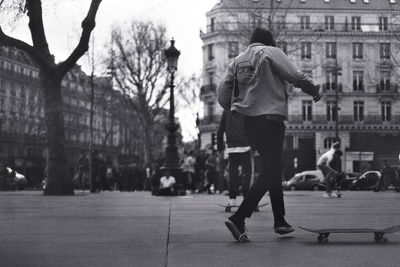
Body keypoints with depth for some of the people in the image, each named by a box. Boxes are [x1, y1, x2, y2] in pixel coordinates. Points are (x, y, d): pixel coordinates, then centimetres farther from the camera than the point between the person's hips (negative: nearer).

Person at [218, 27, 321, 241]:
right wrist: (314, 91, 8)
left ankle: (280, 221, 21)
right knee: (270, 172, -6)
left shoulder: (237, 60, 15)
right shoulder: (271, 53, -1)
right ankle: (238, 218, -17)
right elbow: (295, 77, -8)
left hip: (248, 121, 7)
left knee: (272, 168, 18)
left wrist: (237, 112, 19)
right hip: (270, 118, -7)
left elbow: (223, 93, 7)